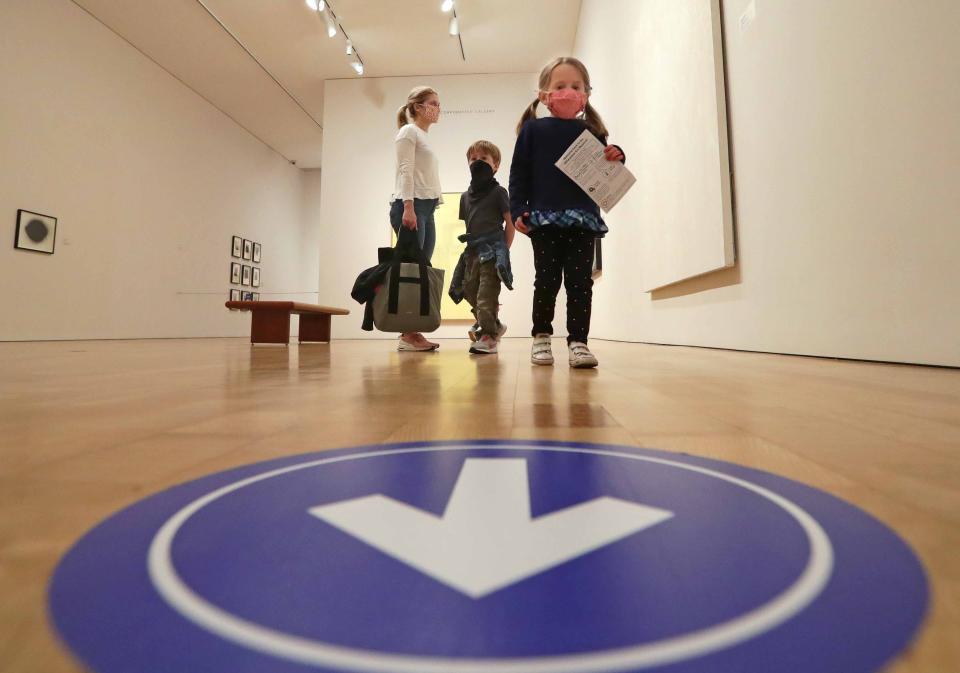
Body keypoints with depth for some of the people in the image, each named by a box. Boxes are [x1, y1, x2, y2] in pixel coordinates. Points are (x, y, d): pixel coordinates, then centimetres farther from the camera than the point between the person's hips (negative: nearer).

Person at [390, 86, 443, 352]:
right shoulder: (409, 131, 4)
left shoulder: (424, 137, 28)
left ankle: (413, 332, -1)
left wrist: (426, 209, 15)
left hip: (425, 208, 8)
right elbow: (405, 171, -9)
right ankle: (407, 334, -13)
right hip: (410, 206, -8)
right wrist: (408, 207, -21)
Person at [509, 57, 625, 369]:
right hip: (544, 218, -2)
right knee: (547, 280, 1)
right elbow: (519, 173, 3)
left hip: (583, 219, 2)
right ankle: (541, 337, 18)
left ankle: (578, 341, 5)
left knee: (580, 281, -1)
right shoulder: (533, 129, 8)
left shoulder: (591, 132, 14)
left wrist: (614, 160, -4)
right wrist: (518, 210, -8)